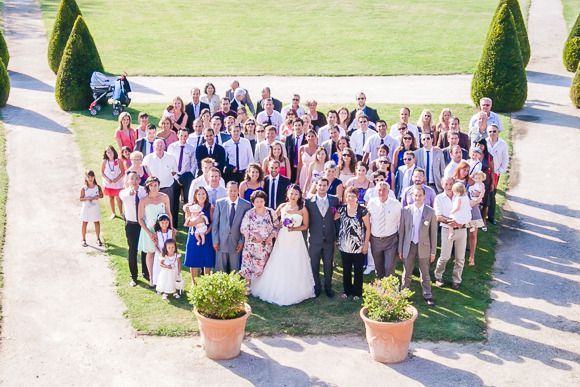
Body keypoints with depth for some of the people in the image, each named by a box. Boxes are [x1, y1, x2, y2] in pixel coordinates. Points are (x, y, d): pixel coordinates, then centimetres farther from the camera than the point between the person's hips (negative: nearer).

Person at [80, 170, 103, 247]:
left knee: (97, 222, 9)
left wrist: (98, 197, -15)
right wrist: (87, 198, -26)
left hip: (95, 208, 2)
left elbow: (101, 195, 6)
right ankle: (84, 240, 16)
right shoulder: (84, 188, -11)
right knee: (84, 223, 4)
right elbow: (81, 199, -10)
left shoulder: (97, 187, -5)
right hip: (86, 208, -2)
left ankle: (98, 239, 24)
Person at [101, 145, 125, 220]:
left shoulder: (118, 161, -11)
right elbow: (102, 172, 1)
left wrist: (117, 178, -18)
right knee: (111, 198, 12)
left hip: (117, 183, -2)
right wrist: (107, 179, -14)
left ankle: (121, 212, 16)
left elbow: (122, 172, -7)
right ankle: (113, 213, 27)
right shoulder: (104, 162, -6)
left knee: (118, 198, -1)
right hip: (108, 183, 2)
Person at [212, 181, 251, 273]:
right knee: (220, 269, 6)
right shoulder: (219, 203, 0)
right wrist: (215, 240, -1)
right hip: (221, 242, 1)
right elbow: (215, 223, 3)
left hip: (236, 242, 0)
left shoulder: (246, 204, -3)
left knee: (234, 271, 6)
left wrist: (242, 241, -3)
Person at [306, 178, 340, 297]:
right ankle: (316, 287, 28)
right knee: (314, 265, 11)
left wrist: (337, 215, -8)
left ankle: (328, 287, 29)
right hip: (314, 239, -1)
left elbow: (339, 213, 11)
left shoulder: (334, 200, 0)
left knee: (328, 265, 12)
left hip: (329, 239, 1)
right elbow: (307, 220, -3)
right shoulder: (309, 201, -5)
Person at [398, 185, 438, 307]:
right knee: (407, 273, 13)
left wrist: (433, 251, -1)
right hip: (408, 246, 1)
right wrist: (400, 249, 2)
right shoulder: (406, 211, -4)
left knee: (425, 274, 9)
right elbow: (401, 231, 1)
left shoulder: (430, 212, -6)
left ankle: (427, 295, 22)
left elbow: (433, 233, -2)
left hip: (423, 247, -1)